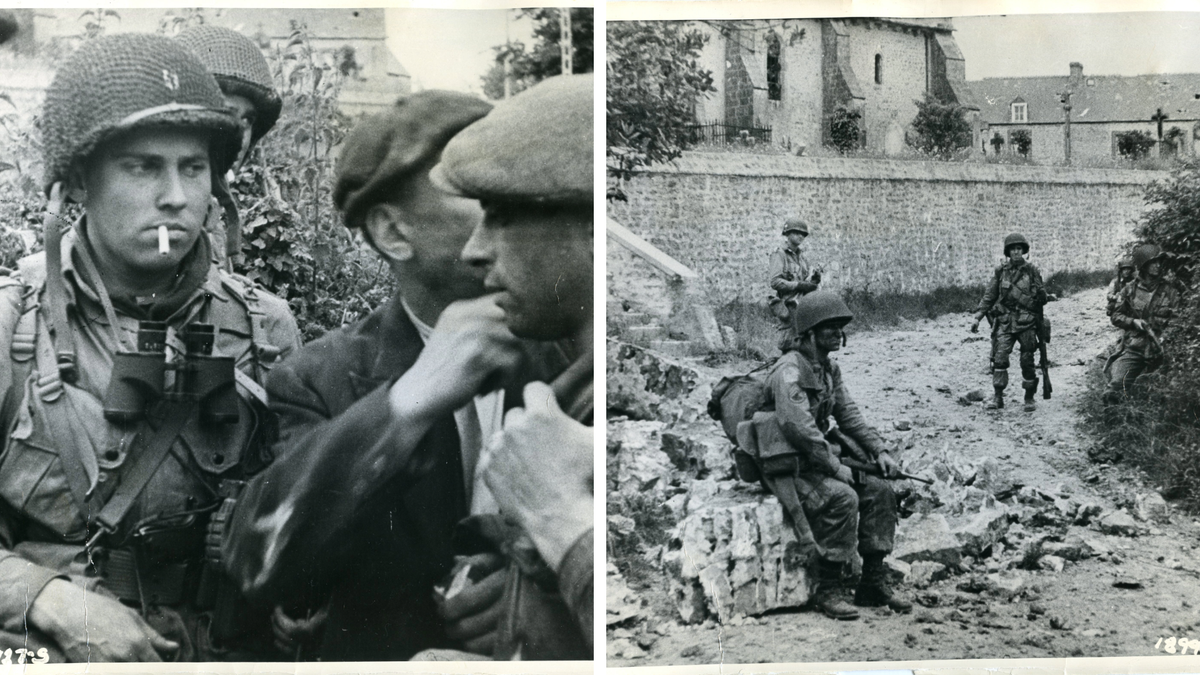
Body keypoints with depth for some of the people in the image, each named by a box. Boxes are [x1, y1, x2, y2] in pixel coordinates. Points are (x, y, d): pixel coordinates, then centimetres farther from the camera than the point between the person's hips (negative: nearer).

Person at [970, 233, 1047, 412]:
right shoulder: (1001, 271, 6)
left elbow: (1042, 299, 9)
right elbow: (989, 296, 9)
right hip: (1005, 322, 1)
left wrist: (1039, 293, -12)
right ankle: (998, 396, -3)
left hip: (1027, 323, -1)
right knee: (999, 358, -10)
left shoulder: (1032, 271, 3)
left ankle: (1029, 397, 14)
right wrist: (978, 317, 4)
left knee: (1027, 361, 2)